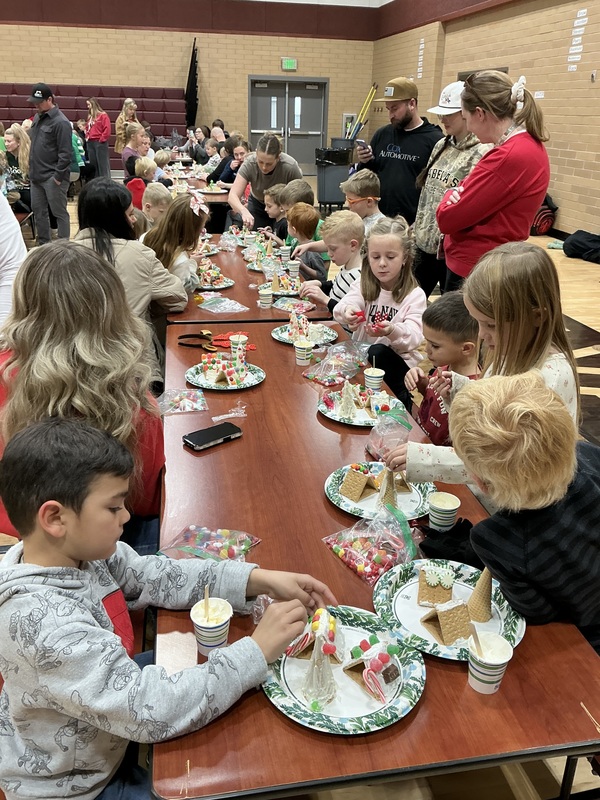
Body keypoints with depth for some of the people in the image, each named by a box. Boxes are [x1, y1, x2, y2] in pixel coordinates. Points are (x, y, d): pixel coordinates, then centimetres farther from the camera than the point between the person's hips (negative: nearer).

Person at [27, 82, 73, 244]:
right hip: (37, 176, 9)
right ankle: (43, 244, 23)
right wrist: (32, 170, 14)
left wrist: (58, 176, -18)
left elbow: (65, 153, -16)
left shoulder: (60, 122, -13)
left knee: (59, 213, -2)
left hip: (52, 177, -9)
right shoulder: (38, 117, 13)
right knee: (38, 211, 13)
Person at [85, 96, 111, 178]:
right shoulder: (89, 117, 16)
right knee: (93, 164, 10)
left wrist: (102, 139, -12)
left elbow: (107, 129, -12)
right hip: (90, 143, 7)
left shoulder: (103, 115, -4)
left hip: (100, 143, -7)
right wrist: (87, 137, 9)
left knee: (103, 164, -7)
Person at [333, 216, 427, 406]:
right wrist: (347, 311, -42)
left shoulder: (415, 295, -3)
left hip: (398, 363, -2)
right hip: (360, 355, 3)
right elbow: (343, 305, -15)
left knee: (377, 352, -33)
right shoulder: (363, 285, 6)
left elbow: (414, 336, -17)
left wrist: (392, 331, -40)